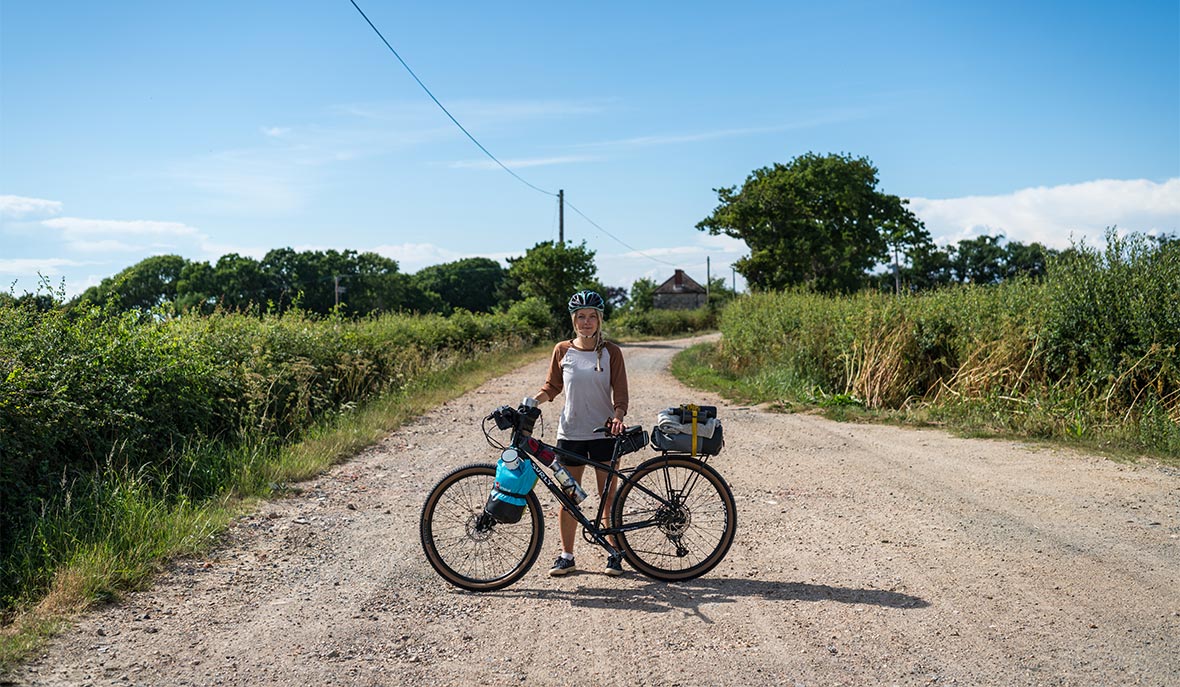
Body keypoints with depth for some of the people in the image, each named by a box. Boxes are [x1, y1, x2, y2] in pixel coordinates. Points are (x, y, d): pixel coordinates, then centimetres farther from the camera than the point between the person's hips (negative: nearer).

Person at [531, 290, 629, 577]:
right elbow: (552, 388, 11)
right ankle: (566, 556, 19)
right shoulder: (562, 351, 2)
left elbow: (620, 393, -3)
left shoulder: (611, 352, -2)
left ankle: (614, 554, 18)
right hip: (570, 434, 2)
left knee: (608, 496, 5)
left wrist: (617, 418, -21)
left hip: (603, 433, -1)